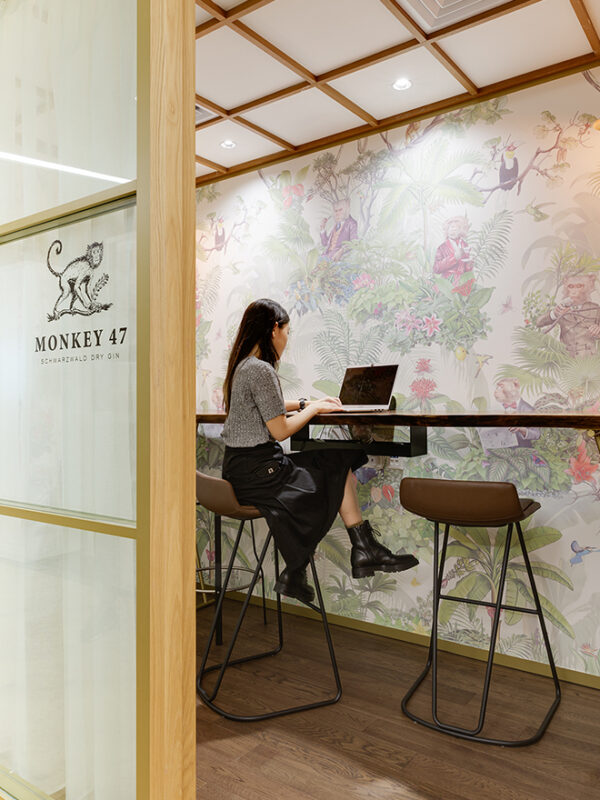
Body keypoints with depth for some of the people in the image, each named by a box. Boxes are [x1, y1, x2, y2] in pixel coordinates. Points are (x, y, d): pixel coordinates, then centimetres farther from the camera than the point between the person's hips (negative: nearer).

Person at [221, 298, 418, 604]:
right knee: (340, 474, 3)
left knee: (340, 464, 9)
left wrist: (304, 403, 19)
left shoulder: (243, 365, 13)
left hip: (242, 466, 9)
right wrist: (313, 408, -2)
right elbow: (280, 430, -18)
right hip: (257, 471, -9)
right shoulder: (261, 369, -19)